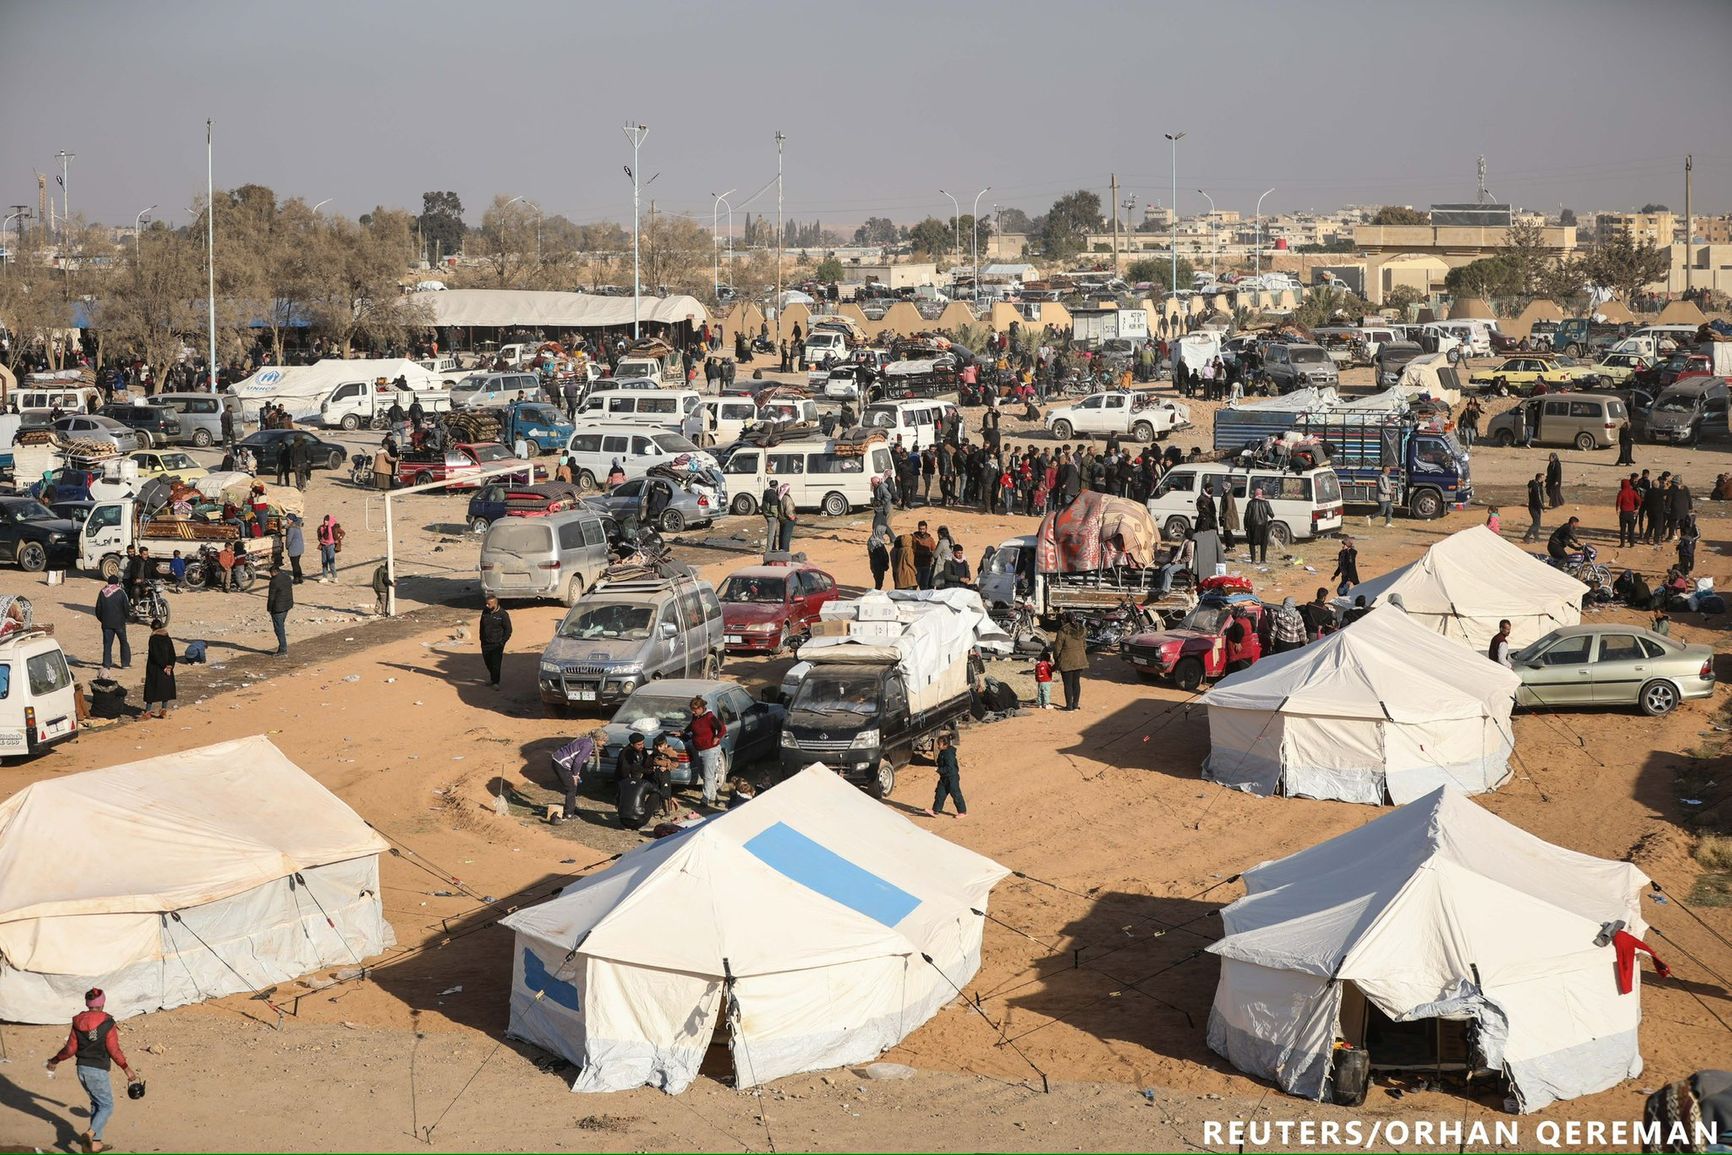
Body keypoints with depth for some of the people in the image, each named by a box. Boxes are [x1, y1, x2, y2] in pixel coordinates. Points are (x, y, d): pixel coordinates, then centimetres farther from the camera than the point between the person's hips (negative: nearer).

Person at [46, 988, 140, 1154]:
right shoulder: (107, 1023, -13)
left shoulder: (78, 1022, 0)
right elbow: (114, 1050, -13)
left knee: (96, 1104, 20)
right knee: (107, 1106, 4)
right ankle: (90, 1134, -19)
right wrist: (127, 1069, -4)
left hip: (82, 1069, 6)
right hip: (98, 1071, -6)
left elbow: (70, 1049, 1)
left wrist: (55, 1061, 18)